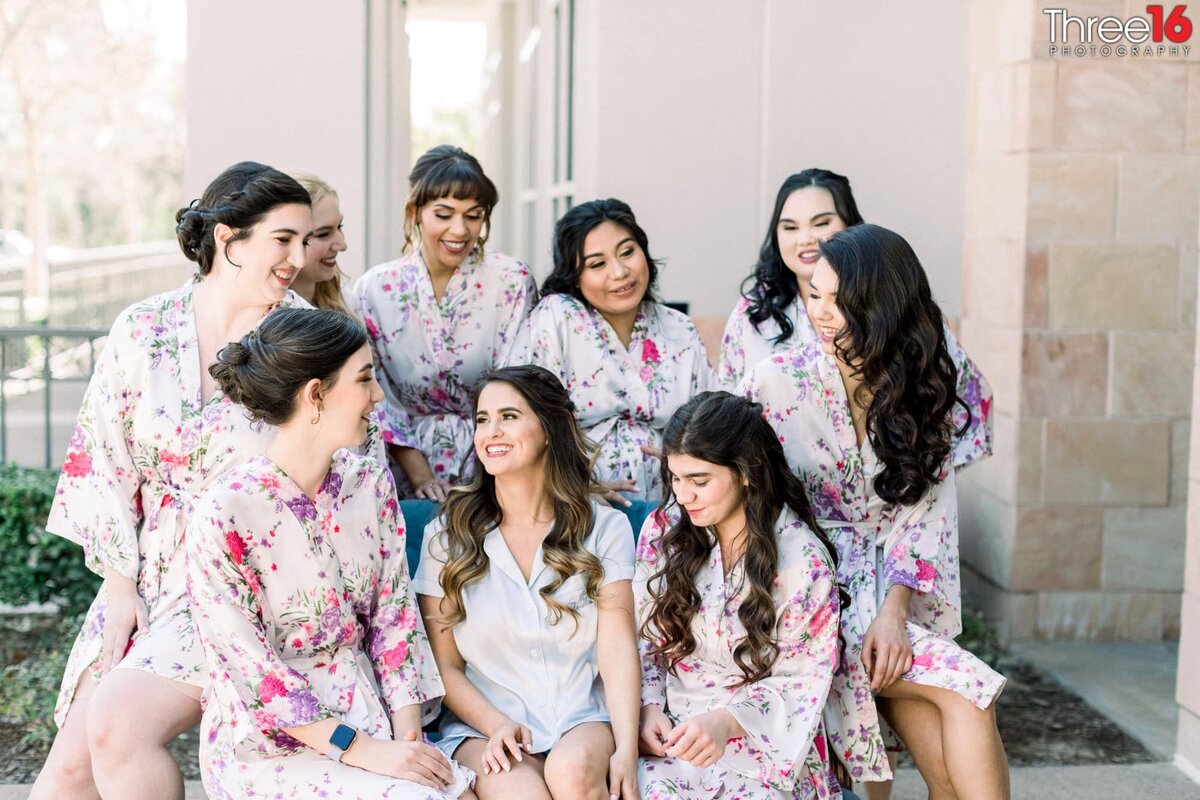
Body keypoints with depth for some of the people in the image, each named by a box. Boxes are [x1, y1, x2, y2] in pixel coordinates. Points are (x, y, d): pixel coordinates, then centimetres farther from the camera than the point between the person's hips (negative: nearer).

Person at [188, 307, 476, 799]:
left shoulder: (371, 484, 3)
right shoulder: (223, 515, -16)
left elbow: (394, 614, 4)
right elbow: (251, 668, -16)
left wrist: (407, 736, -7)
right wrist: (362, 751, -18)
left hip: (364, 715, 5)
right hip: (265, 745, -5)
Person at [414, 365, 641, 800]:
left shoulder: (604, 528, 4)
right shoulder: (447, 534, 5)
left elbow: (618, 648, -6)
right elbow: (444, 665, 4)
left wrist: (626, 750, -19)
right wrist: (496, 725, -14)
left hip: (584, 719, 1)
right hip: (483, 728, -1)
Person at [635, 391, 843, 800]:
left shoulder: (803, 560, -9)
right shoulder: (663, 530, 1)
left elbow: (806, 679, -5)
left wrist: (728, 721, -20)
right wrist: (649, 705, -6)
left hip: (764, 743, -2)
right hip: (672, 733, 2)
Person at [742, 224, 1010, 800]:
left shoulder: (921, 389, 6)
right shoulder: (777, 380, -4)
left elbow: (926, 509, 2)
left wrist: (894, 608, -12)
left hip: (890, 595, 4)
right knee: (968, 692, -19)